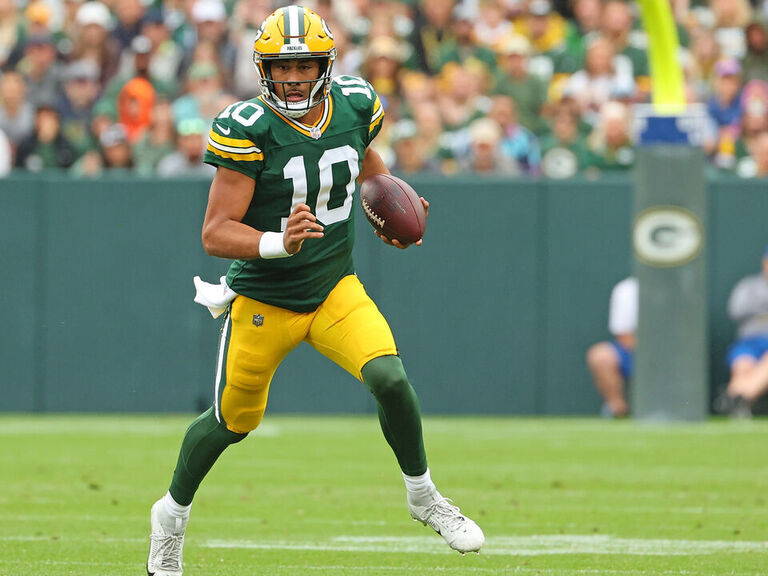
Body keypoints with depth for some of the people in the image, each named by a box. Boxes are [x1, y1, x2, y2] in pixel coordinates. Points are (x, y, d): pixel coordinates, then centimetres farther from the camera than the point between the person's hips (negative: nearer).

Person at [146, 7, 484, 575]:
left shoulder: (355, 104, -6)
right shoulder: (248, 129, -21)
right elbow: (216, 233, -22)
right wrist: (278, 243, -38)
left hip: (336, 288, 3)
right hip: (264, 300, -3)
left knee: (390, 379, -19)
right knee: (233, 420, 11)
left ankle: (424, 497, 4)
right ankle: (172, 515, 37)